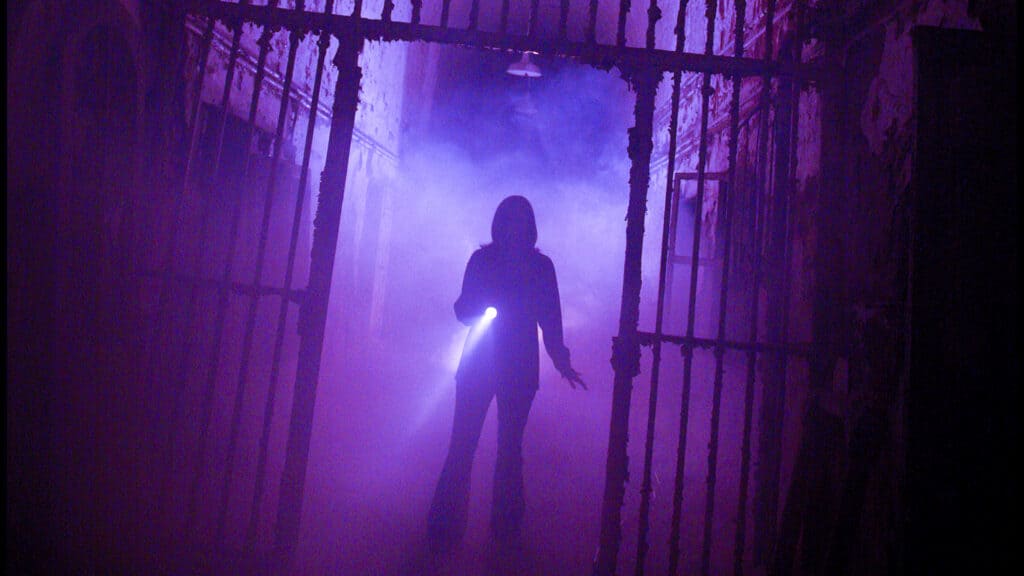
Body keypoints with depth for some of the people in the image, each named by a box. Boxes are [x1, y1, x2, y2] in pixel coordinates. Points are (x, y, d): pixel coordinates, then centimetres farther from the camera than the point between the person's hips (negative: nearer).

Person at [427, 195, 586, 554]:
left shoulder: (541, 265, 6)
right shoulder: (482, 259, 4)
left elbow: (551, 320, 8)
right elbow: (464, 310, 1)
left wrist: (560, 360, 3)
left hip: (520, 367, 1)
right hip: (478, 363, -1)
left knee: (510, 447, 7)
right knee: (462, 445, -3)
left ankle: (506, 529, 18)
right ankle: (444, 528, 6)